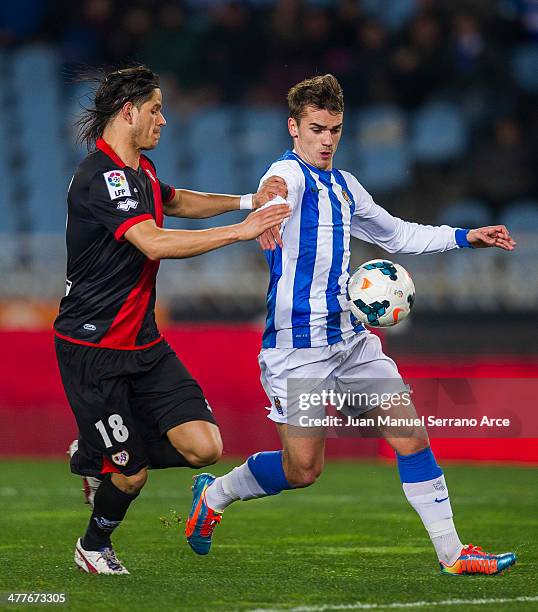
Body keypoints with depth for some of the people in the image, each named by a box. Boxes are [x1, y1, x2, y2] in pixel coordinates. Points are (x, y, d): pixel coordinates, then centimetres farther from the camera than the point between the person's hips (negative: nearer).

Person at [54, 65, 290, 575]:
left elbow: (177, 202, 35)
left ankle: (98, 459, 19)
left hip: (144, 342, 8)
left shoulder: (141, 170, 12)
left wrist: (247, 201, 21)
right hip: (93, 347, -8)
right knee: (131, 474, -3)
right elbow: (155, 243, -31)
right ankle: (93, 546, 27)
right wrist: (240, 230, -30)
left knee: (203, 446, -7)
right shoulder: (101, 176, -19)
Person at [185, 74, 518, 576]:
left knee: (410, 437, -3)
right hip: (296, 344, -7)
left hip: (350, 338, 7)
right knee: (302, 469, -3)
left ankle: (451, 553, 2)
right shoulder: (289, 173, -10)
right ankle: (213, 494, 23)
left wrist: (465, 237, 25)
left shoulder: (343, 185, 16)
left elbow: (396, 234, 32)